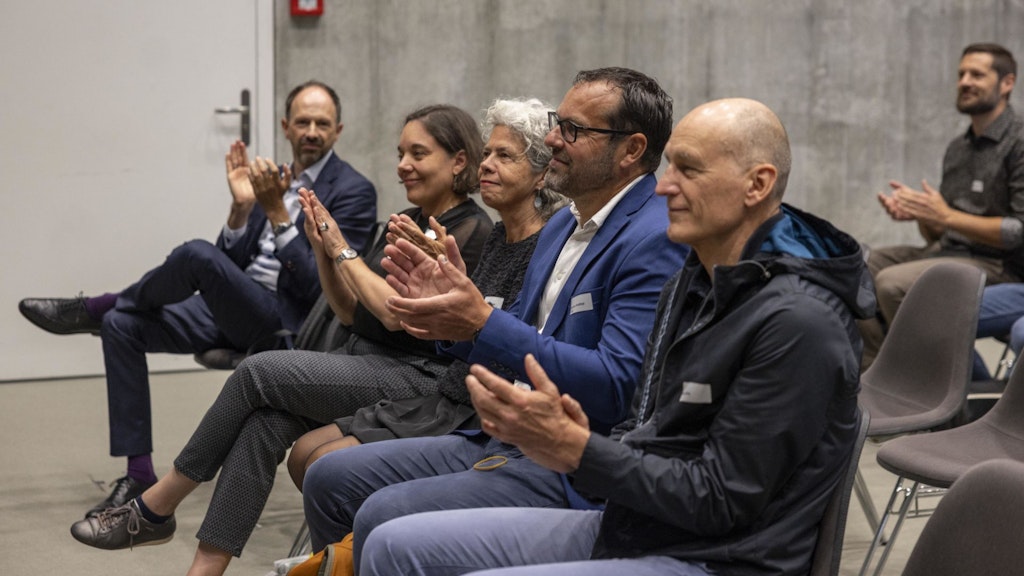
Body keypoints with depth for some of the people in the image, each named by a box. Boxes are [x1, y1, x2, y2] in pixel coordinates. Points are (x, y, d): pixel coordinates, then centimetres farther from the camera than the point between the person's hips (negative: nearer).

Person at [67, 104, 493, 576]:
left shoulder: (471, 231, -8)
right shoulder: (404, 223, 18)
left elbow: (398, 313, -17)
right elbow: (350, 312, 17)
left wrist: (344, 250, -8)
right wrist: (323, 249, 2)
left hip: (416, 377, -8)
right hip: (360, 360, 8)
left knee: (260, 371, -20)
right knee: (267, 421, -21)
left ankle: (155, 508, -7)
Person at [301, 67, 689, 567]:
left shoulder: (654, 240, -15)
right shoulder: (562, 225, 15)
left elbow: (618, 387, -25)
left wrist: (484, 324, -24)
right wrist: (453, 316, 1)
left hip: (573, 470, -9)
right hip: (503, 441, 10)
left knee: (384, 517, -24)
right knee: (329, 479, 6)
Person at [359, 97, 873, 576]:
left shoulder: (798, 323, -19)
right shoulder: (691, 285, 11)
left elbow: (719, 501, -19)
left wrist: (575, 448, -19)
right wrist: (563, 444, -6)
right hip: (624, 527, 9)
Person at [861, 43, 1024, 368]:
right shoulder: (957, 148, 16)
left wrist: (947, 216, -18)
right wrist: (918, 213, -5)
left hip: (998, 265, -9)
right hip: (949, 252, 9)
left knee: (892, 282, -27)